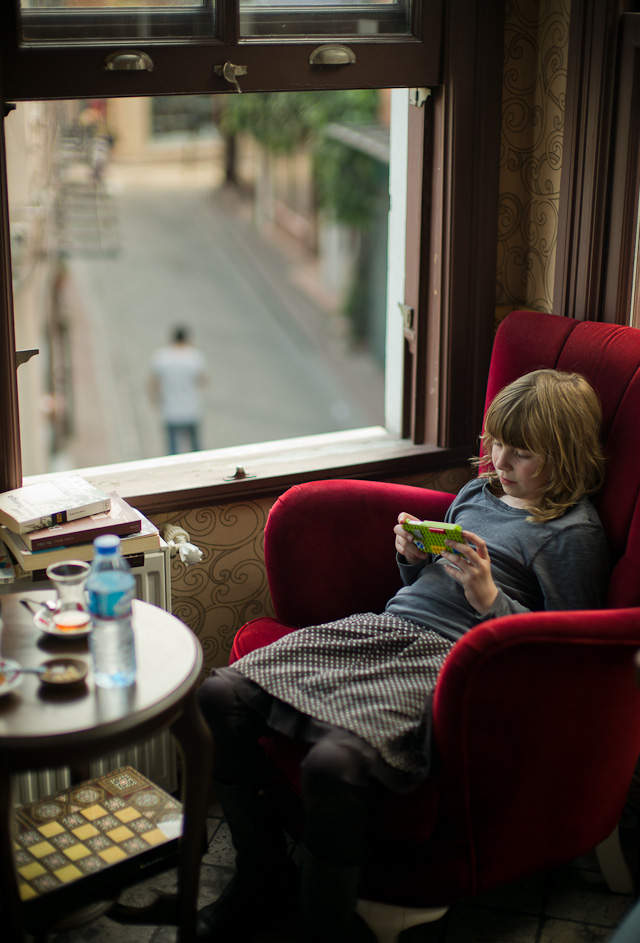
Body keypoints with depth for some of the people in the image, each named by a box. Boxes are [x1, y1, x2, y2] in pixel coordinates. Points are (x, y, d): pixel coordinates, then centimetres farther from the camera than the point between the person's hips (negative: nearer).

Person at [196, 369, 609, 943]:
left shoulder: (574, 532, -1)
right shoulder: (479, 492, 21)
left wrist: (488, 598, -15)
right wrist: (413, 556, 9)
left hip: (447, 659, -8)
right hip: (386, 626, 8)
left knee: (334, 761, -36)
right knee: (222, 695, -10)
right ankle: (263, 879, 6)